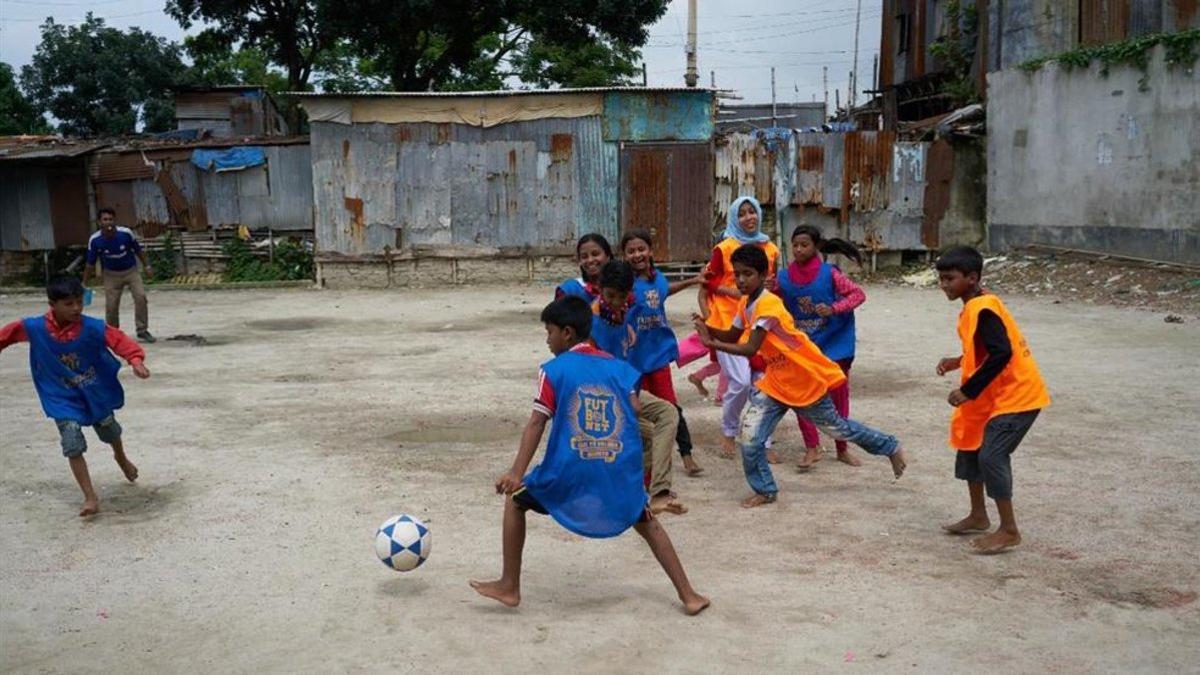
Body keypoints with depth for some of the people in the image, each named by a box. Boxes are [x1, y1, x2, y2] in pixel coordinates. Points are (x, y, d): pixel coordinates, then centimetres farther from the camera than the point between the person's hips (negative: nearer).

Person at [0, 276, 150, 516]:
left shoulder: (93, 327, -24)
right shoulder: (34, 328, -18)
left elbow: (119, 339, -31)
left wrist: (136, 361, -48)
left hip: (96, 393, 1)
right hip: (63, 400, 0)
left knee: (110, 432, 24)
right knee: (73, 447, -12)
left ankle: (122, 459, 58)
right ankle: (90, 498, -5)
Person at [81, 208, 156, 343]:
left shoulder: (126, 233, -21)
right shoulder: (95, 240, -20)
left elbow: (138, 250, -2)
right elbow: (90, 263, -8)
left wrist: (147, 266, 2)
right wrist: (84, 283, -4)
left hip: (131, 271, 0)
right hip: (111, 274, 0)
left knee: (140, 297, -16)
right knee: (111, 305, -4)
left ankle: (142, 330, -4)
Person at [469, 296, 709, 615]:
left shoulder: (553, 369, 1)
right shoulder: (617, 366, 11)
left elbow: (537, 422, -8)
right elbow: (635, 410, 3)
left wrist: (516, 473, -13)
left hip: (569, 472, -3)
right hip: (621, 471, 3)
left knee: (515, 500, 19)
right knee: (647, 523, 25)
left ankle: (509, 586, 19)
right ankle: (689, 595, 20)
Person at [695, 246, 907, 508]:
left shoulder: (767, 304, -27)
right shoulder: (745, 303, 0)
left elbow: (750, 349, -33)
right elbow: (732, 337, 5)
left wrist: (713, 344, -38)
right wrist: (708, 329, -13)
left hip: (806, 381, -7)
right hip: (775, 383, 7)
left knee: (837, 427, 14)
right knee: (750, 438, -5)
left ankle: (891, 447, 38)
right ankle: (765, 491, 14)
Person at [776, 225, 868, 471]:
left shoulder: (829, 273, -12)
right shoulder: (785, 278, -3)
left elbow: (858, 294, -11)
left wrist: (833, 308, -25)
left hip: (834, 341, -2)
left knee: (838, 393, 8)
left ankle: (842, 448, 23)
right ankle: (812, 447, 6)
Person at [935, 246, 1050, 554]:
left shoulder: (982, 309, -21)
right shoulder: (975, 306, 9)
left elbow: (1001, 354, -30)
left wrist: (968, 391, -27)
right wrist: (958, 362, 7)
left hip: (1017, 395, -11)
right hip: (996, 395, 11)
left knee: (992, 455, -14)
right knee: (970, 447, 15)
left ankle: (1009, 531, -2)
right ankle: (978, 517, 28)